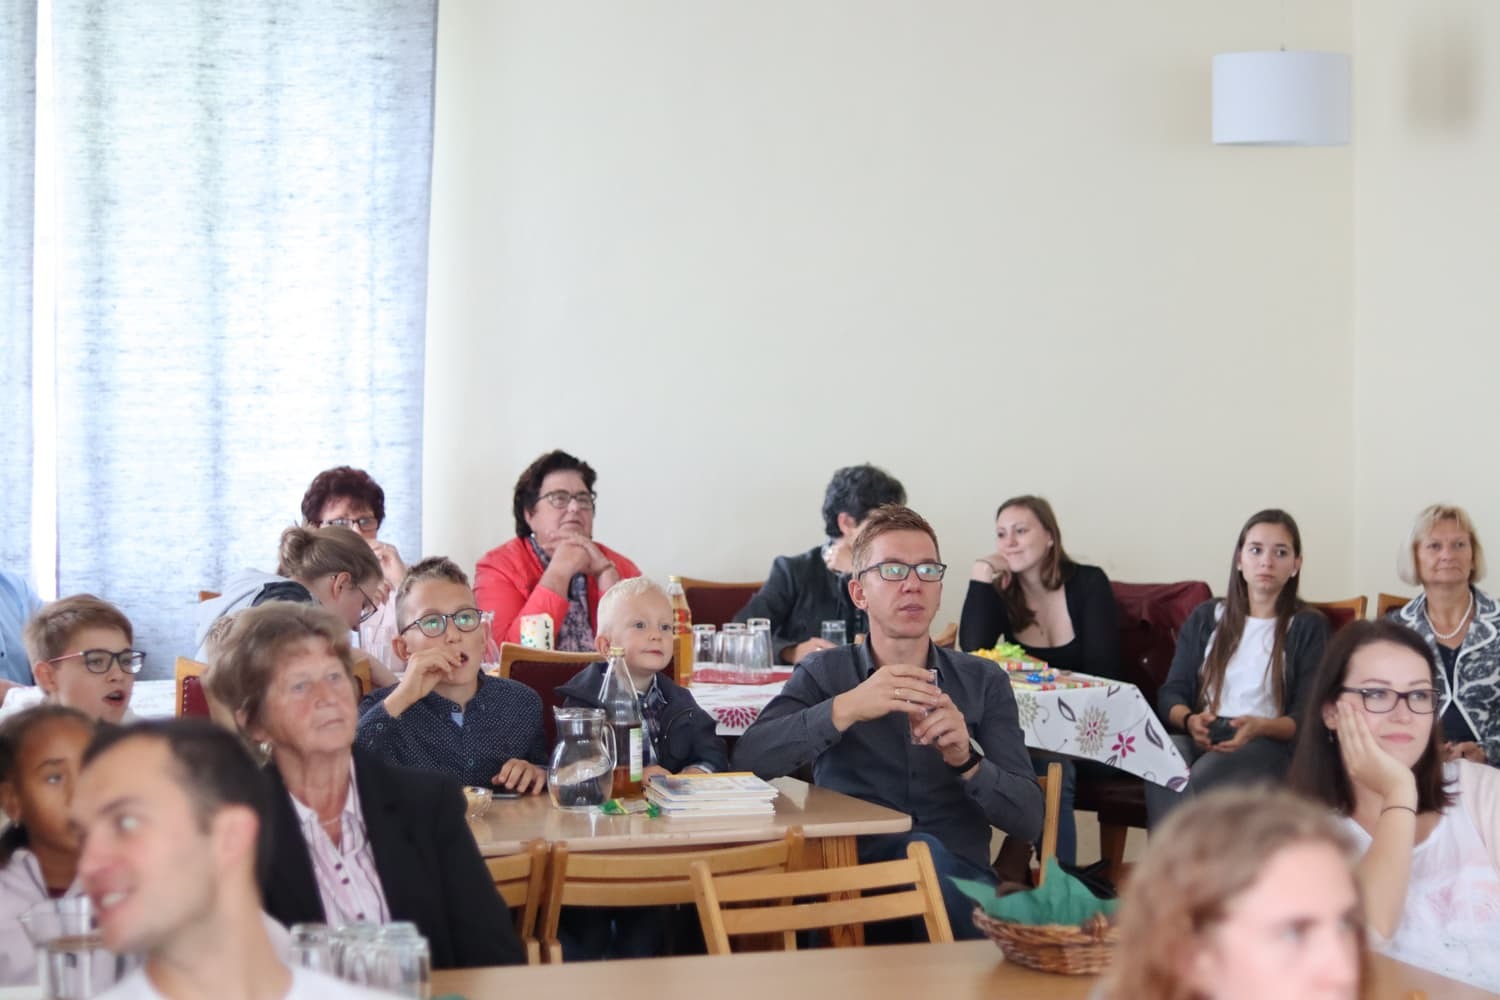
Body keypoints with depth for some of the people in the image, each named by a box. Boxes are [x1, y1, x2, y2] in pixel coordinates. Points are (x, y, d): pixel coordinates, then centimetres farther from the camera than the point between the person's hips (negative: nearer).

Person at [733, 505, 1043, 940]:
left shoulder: (983, 681, 13)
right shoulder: (823, 674, 10)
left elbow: (1029, 821, 4)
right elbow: (748, 759, -11)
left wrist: (966, 760, -16)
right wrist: (846, 708, -23)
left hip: (960, 886, 1)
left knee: (926, 854, -33)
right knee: (921, 850, -33)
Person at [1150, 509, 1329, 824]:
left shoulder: (1308, 627, 11)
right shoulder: (1205, 617, 20)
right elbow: (1171, 694, 11)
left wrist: (1258, 727, -21)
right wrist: (1190, 720, -14)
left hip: (1269, 745, -2)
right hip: (1199, 738, 2)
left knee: (1200, 780, -36)